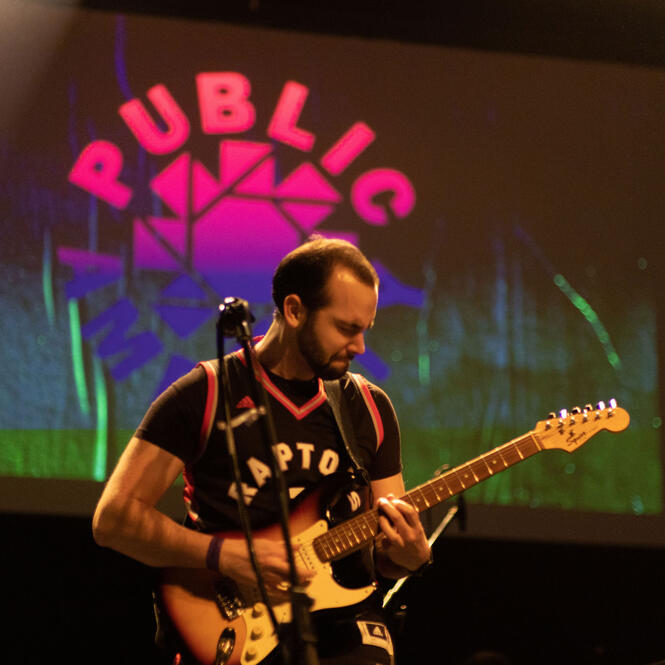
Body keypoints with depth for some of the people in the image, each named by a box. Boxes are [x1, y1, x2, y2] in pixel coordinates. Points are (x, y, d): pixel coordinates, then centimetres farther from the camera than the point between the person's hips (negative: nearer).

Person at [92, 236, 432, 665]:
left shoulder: (371, 408, 15)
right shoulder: (204, 396, 1)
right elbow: (113, 519, -3)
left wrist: (409, 556, -6)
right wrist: (224, 555, -14)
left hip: (342, 628, 3)